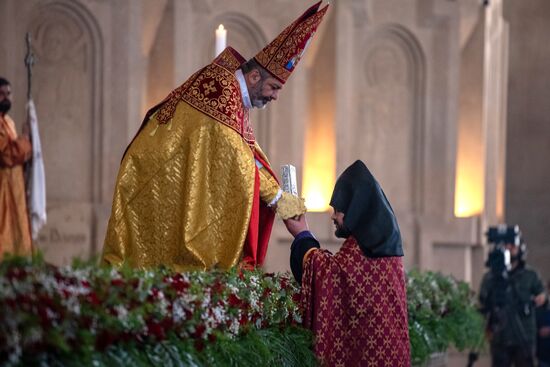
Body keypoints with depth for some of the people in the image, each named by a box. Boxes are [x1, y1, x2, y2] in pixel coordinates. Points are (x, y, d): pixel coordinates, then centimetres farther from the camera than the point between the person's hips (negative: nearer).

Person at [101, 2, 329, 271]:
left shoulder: (234, 97, 15)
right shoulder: (223, 87, -18)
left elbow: (250, 156, 18)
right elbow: (234, 157, -23)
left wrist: (277, 194, 9)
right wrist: (276, 196, -19)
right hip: (160, 178, -10)